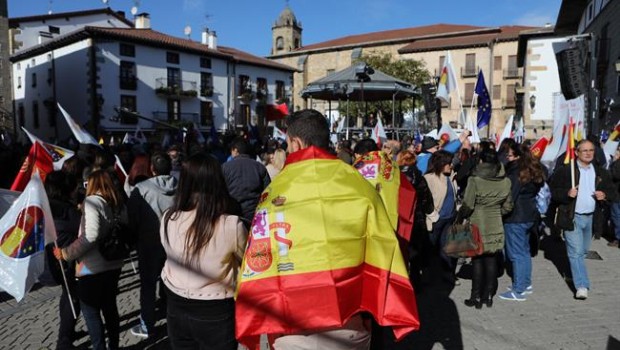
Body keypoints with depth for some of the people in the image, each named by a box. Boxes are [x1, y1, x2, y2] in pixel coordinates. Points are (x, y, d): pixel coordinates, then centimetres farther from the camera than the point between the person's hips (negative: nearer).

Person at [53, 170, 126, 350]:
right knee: (110, 307, 20)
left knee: (90, 312, 7)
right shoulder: (119, 203, 6)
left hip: (92, 268, -7)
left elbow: (90, 235, -25)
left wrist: (66, 253, -17)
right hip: (114, 265, 7)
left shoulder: (92, 201, -14)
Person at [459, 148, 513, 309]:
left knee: (477, 261, 5)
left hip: (478, 226, -4)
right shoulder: (505, 182, 0)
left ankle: (477, 297, 12)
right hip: (496, 227, 4)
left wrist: (459, 218, 1)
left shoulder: (475, 180, -15)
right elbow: (507, 206, 8)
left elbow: (467, 206, -14)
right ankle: (488, 295, 21)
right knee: (491, 261, 12)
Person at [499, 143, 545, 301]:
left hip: (515, 217, -10)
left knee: (517, 254, -3)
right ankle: (526, 284, 29)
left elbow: (509, 197, -19)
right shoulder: (532, 170, 10)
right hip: (529, 215, 10)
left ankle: (519, 291, 2)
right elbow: (536, 191, 19)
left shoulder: (515, 173, -18)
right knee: (524, 251, 19)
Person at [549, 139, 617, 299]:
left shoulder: (601, 173, 8)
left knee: (583, 250, 18)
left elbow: (613, 192, 16)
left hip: (592, 218, 5)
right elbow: (552, 190, -8)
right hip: (572, 217, -5)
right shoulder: (564, 170, -7)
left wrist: (605, 195, -5)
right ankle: (582, 286, -5)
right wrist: (567, 193, -24)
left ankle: (574, 272, 41)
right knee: (576, 252, -7)